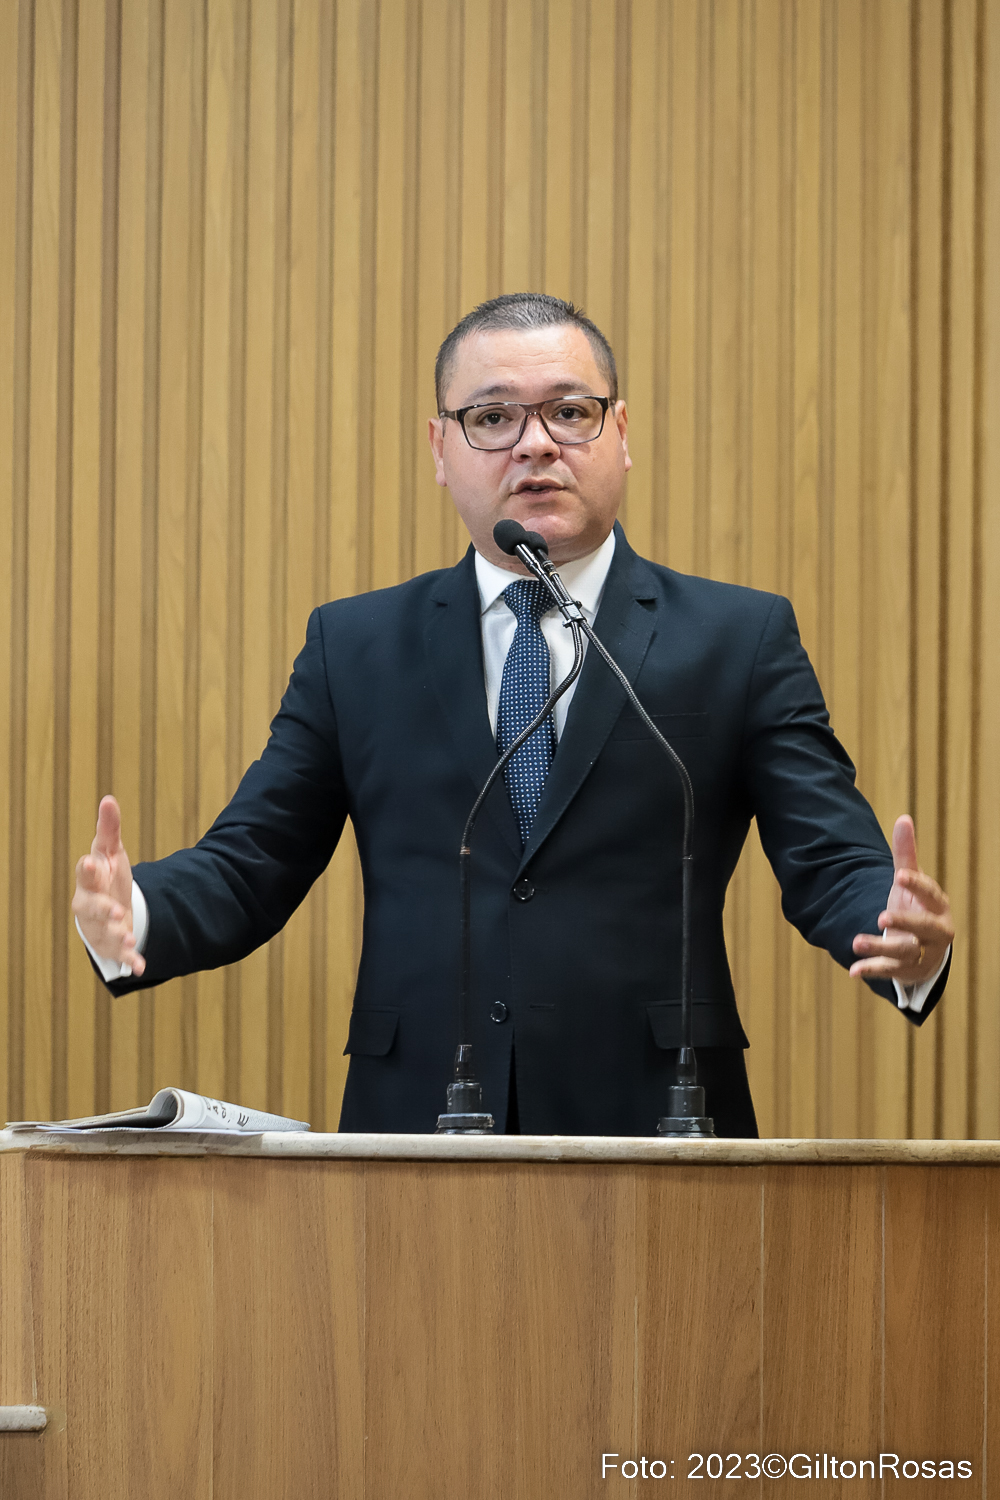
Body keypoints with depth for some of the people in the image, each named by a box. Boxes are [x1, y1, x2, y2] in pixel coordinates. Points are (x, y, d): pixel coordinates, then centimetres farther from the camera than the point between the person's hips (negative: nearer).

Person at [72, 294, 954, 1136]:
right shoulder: (355, 646, 12)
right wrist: (135, 915, -14)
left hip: (652, 1123, -1)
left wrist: (906, 945, -24)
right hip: (415, 1120, 1)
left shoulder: (740, 640, 6)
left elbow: (831, 864, -2)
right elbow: (247, 867, 8)